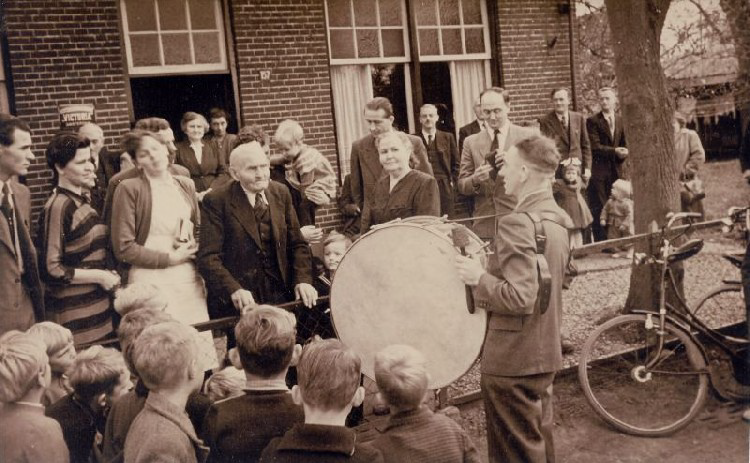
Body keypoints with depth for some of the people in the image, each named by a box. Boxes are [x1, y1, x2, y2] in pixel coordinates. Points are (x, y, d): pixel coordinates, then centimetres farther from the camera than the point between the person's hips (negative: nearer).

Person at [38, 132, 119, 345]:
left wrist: (109, 273, 7)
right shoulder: (58, 208, -16)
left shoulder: (82, 200, 11)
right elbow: (50, 269, -19)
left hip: (97, 308, 8)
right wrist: (99, 276, -14)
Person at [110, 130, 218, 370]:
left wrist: (193, 249, 0)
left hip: (189, 280, 5)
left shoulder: (185, 185, 11)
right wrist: (170, 258, -9)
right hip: (151, 282, -4)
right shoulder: (129, 189, -4)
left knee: (199, 348, 3)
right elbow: (123, 248, -8)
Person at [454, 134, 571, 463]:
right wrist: (490, 270, 13)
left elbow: (520, 298, -29)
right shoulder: (558, 217, 5)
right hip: (545, 351, 9)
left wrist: (479, 277, -16)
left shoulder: (517, 222, -24)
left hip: (513, 359, -9)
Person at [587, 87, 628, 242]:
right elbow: (595, 146, -10)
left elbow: (624, 145, 15)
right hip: (599, 172, -5)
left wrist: (622, 154, -6)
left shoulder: (621, 121, 14)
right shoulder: (592, 121, -2)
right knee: (599, 210, -6)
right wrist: (614, 151, -21)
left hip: (616, 170, 5)